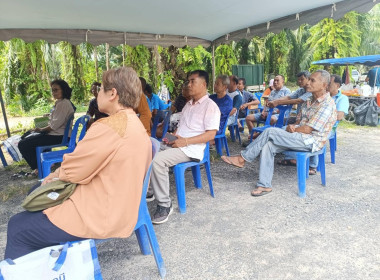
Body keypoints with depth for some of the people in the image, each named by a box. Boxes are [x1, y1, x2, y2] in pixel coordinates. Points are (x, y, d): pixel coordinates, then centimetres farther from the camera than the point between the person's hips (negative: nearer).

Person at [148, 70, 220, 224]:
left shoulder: (210, 106, -5)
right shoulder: (188, 104, 22)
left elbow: (211, 134, -14)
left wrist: (185, 141, -19)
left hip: (191, 149, -9)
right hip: (176, 144, 9)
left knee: (157, 160, -30)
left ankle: (164, 205, -19)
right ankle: (147, 190, 7)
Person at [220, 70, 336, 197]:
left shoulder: (327, 104, -14)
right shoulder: (310, 100, 17)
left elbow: (307, 129, -19)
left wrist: (291, 129, -2)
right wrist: (292, 127, -6)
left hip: (311, 142, -8)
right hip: (301, 138, 8)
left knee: (270, 132, -21)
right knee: (268, 145, -15)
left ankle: (242, 158, -11)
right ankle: (264, 185, -14)